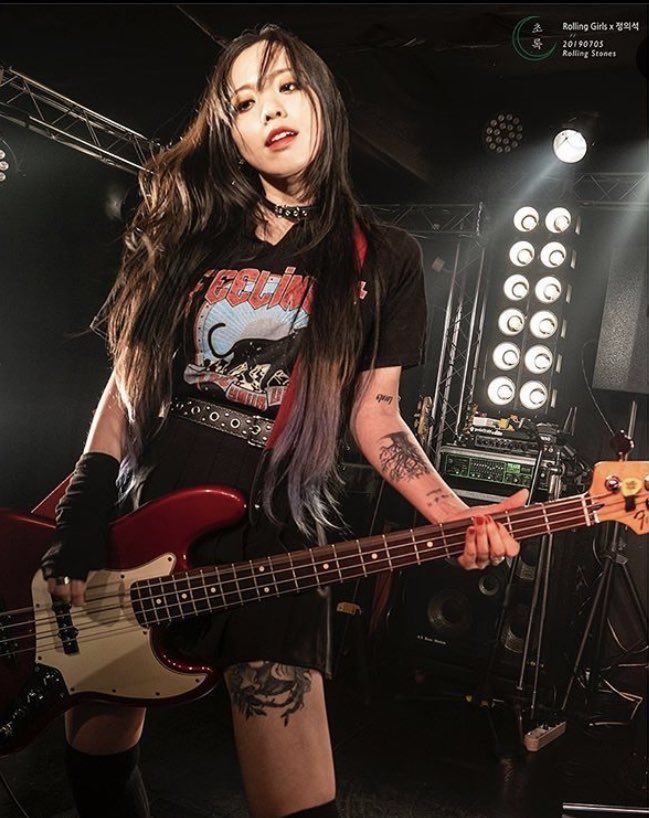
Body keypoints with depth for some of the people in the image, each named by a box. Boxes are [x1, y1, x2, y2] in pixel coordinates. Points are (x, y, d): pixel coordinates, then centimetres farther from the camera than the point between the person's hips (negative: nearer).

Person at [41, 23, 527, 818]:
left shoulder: (382, 257, 5)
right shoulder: (188, 230, 9)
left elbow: (373, 411, 4)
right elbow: (128, 377, 8)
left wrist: (451, 513, -11)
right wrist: (85, 511, -2)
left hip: (272, 543, -2)